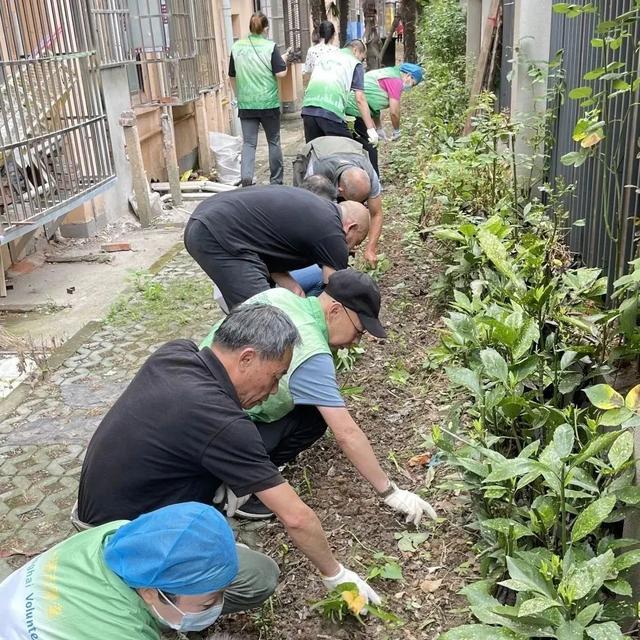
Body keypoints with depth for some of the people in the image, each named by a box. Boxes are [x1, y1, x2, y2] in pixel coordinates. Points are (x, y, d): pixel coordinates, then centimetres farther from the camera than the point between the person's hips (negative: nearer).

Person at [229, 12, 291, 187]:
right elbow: (281, 73, -10)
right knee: (273, 142, 12)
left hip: (246, 103, 2)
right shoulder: (270, 46, -6)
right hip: (268, 102, -2)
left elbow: (232, 76, 12)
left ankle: (246, 178, -17)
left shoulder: (237, 46, 4)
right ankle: (276, 181, 20)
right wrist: (284, 60, 10)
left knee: (248, 143, 4)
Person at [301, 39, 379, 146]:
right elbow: (359, 99, 2)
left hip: (307, 109, 6)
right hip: (331, 112, -5)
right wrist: (371, 128, 1)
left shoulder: (324, 56, 28)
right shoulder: (355, 64, 11)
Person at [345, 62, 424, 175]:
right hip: (355, 111, -10)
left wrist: (379, 129, 27)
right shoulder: (396, 81, -9)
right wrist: (397, 131, 6)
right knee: (370, 150, -4)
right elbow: (394, 112, -11)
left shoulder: (387, 73, 21)